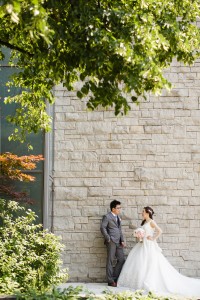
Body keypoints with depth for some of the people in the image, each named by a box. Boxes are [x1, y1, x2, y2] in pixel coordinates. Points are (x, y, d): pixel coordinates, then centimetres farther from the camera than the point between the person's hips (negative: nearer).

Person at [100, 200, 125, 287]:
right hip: (111, 242, -8)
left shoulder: (118, 217, 19)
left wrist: (122, 240, 10)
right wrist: (108, 238, -13)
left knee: (121, 260, 5)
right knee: (110, 261, -2)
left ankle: (115, 278, 16)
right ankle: (111, 281, 2)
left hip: (118, 242, 8)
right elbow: (102, 228, -11)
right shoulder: (107, 217, -5)